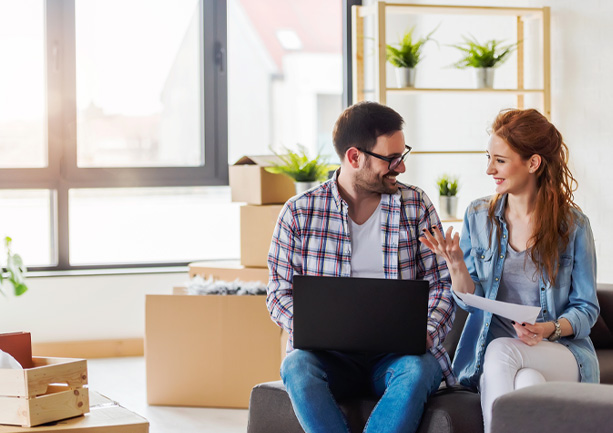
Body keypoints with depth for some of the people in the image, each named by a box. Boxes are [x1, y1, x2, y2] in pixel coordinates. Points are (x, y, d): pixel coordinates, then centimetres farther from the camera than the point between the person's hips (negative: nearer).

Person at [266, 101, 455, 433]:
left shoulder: (417, 206, 8)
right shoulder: (299, 212, 5)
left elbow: (441, 284, 7)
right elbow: (280, 291, 5)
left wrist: (426, 333, -13)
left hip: (397, 354, 0)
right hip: (330, 356, 0)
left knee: (418, 368, -34)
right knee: (297, 366, -33)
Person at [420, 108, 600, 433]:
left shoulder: (573, 226, -1)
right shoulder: (478, 217, 7)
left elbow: (586, 308, 4)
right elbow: (470, 301, 6)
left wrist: (550, 329, -16)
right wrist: (455, 264, -14)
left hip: (562, 352, -1)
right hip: (491, 356, 2)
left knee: (501, 352, -34)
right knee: (528, 381, -34)